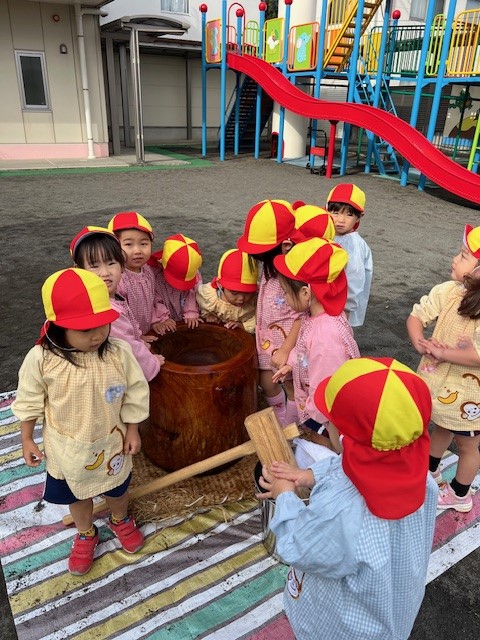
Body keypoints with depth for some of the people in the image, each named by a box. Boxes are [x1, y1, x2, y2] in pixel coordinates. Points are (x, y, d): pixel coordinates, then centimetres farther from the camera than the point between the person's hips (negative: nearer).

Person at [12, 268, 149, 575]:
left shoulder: (118, 354, -25)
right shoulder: (41, 359, -25)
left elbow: (134, 395, -11)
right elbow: (29, 402, -9)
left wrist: (132, 431, -4)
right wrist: (27, 440, -1)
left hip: (111, 442, 0)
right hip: (67, 448, 0)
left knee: (117, 488, 26)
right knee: (76, 494, 25)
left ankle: (121, 520, 59)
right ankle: (86, 534, 55)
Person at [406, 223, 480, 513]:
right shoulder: (448, 291, -12)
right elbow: (417, 315, -6)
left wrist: (442, 352, -28)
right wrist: (421, 344, -22)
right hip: (439, 381, 6)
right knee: (441, 428, 31)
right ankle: (430, 472, 56)